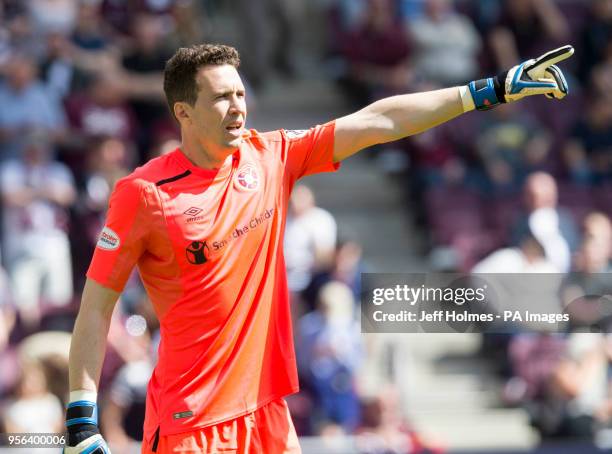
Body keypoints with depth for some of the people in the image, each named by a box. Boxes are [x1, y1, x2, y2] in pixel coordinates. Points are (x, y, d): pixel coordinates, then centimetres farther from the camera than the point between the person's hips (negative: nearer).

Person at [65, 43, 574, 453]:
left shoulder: (270, 157, 5)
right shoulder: (145, 193, -10)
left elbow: (377, 122, 6)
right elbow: (96, 307, -7)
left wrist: (496, 88, 4)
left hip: (267, 411, 5)